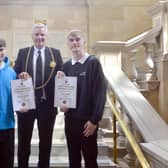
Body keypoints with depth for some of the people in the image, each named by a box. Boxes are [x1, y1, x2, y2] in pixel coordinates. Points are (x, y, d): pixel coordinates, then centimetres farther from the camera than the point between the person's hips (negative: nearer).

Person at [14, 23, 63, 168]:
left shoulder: (55, 53, 4)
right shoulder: (23, 52, 4)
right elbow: (14, 75, 4)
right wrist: (20, 76, -18)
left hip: (47, 104, 0)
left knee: (46, 141, 13)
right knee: (24, 141, 10)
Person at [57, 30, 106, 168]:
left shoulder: (93, 63, -7)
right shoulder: (67, 65, 9)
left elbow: (100, 92, -11)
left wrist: (94, 120, -14)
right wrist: (62, 102, -9)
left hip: (88, 120, -5)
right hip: (70, 119, 5)